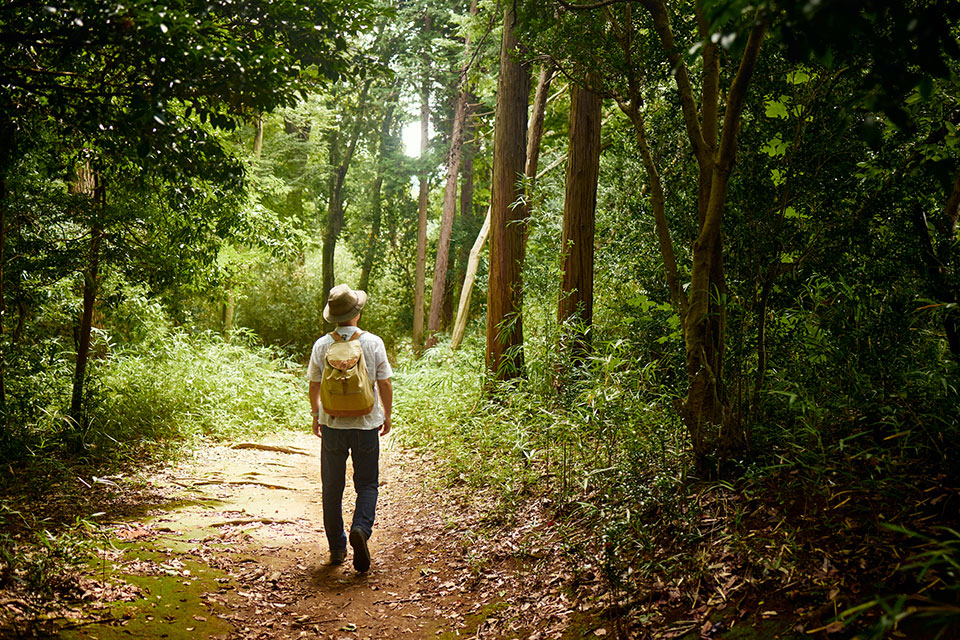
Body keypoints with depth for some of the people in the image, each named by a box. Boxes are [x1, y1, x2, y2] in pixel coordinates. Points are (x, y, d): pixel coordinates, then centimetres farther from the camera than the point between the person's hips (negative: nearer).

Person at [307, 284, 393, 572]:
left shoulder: (322, 345, -4)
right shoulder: (373, 343, -8)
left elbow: (314, 387, 4)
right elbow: (385, 385, -5)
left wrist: (316, 415, 20)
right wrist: (387, 416, 10)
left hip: (332, 424, 1)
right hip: (366, 424, -1)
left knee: (332, 487, 13)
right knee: (367, 483, 11)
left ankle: (337, 548, 19)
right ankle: (361, 529, -14)